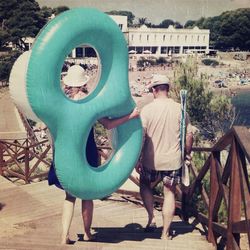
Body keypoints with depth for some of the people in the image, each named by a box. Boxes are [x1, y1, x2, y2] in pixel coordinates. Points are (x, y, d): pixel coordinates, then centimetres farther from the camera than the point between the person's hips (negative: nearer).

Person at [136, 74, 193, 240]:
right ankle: (165, 234, 18)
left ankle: (151, 219, 13)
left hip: (151, 161, -1)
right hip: (173, 161, 1)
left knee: (145, 187, 25)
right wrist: (188, 153, 16)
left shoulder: (147, 109, -10)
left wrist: (138, 160, -4)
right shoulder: (178, 109, -4)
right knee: (169, 194, 12)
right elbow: (189, 135, 0)